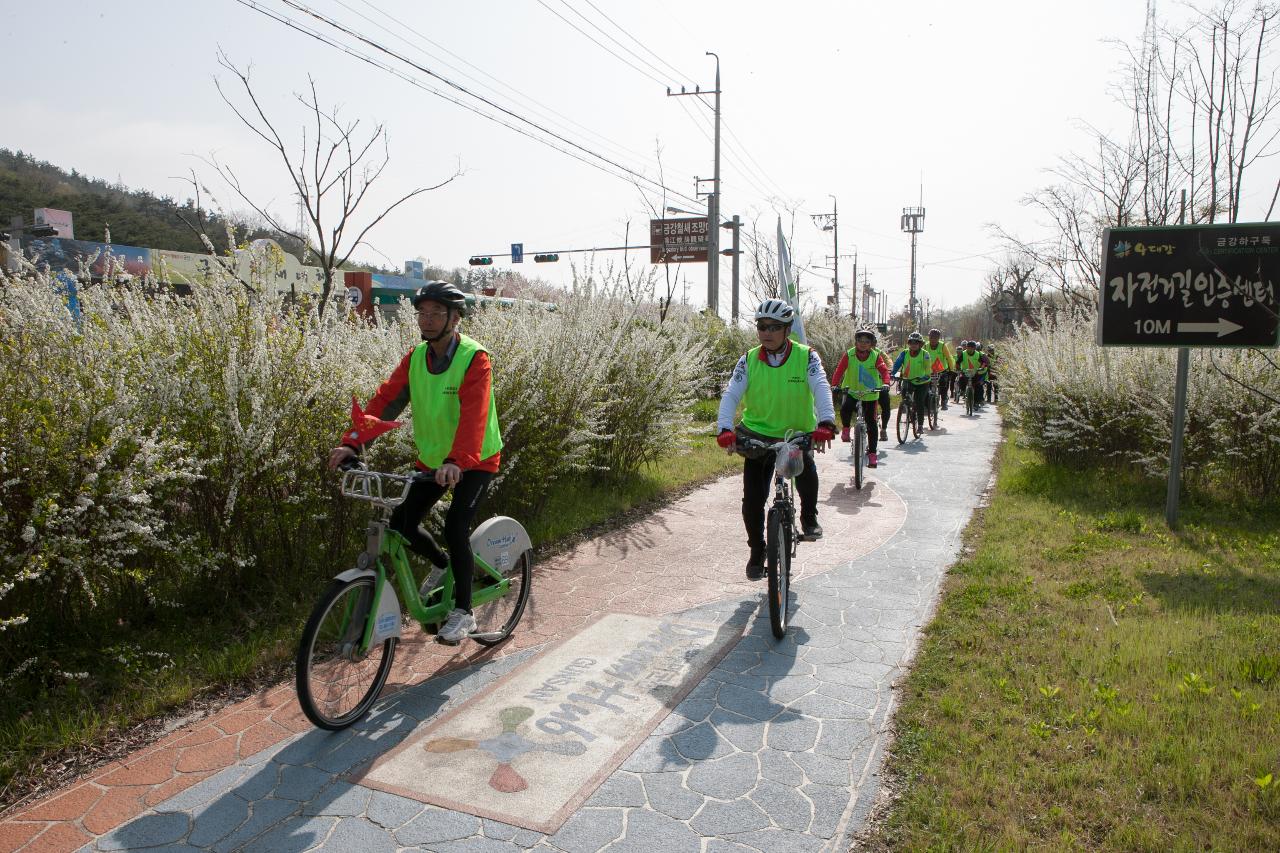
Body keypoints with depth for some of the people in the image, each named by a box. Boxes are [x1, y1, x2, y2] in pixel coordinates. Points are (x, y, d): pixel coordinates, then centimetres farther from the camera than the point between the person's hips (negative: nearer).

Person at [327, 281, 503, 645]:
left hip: (475, 461, -6)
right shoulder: (415, 357, -3)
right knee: (401, 524, 0)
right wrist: (352, 443, -24)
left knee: (455, 526, -21)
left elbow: (473, 416, -35)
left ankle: (463, 612, -4)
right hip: (432, 458, 6)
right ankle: (442, 564, 31)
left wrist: (457, 461, -50)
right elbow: (385, 399, -11)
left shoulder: (474, 359, -21)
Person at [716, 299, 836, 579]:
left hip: (798, 434, -1)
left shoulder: (806, 356, -8)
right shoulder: (749, 360, -4)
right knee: (752, 498, -3)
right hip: (758, 435, 2)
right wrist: (725, 429, -31)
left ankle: (809, 518, -1)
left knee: (806, 472, -31)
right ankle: (757, 551, 20)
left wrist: (825, 423, -40)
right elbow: (731, 394, -14)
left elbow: (821, 388, -21)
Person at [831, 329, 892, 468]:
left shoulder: (876, 356, -9)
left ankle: (872, 453, 11)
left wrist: (885, 383, -37)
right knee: (845, 409, -31)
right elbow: (839, 370, -15)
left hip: (870, 393, 1)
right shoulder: (849, 355, -10)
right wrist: (835, 385, -31)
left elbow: (884, 370, -18)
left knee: (871, 422, 2)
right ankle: (845, 429, 1)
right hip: (851, 391, -1)